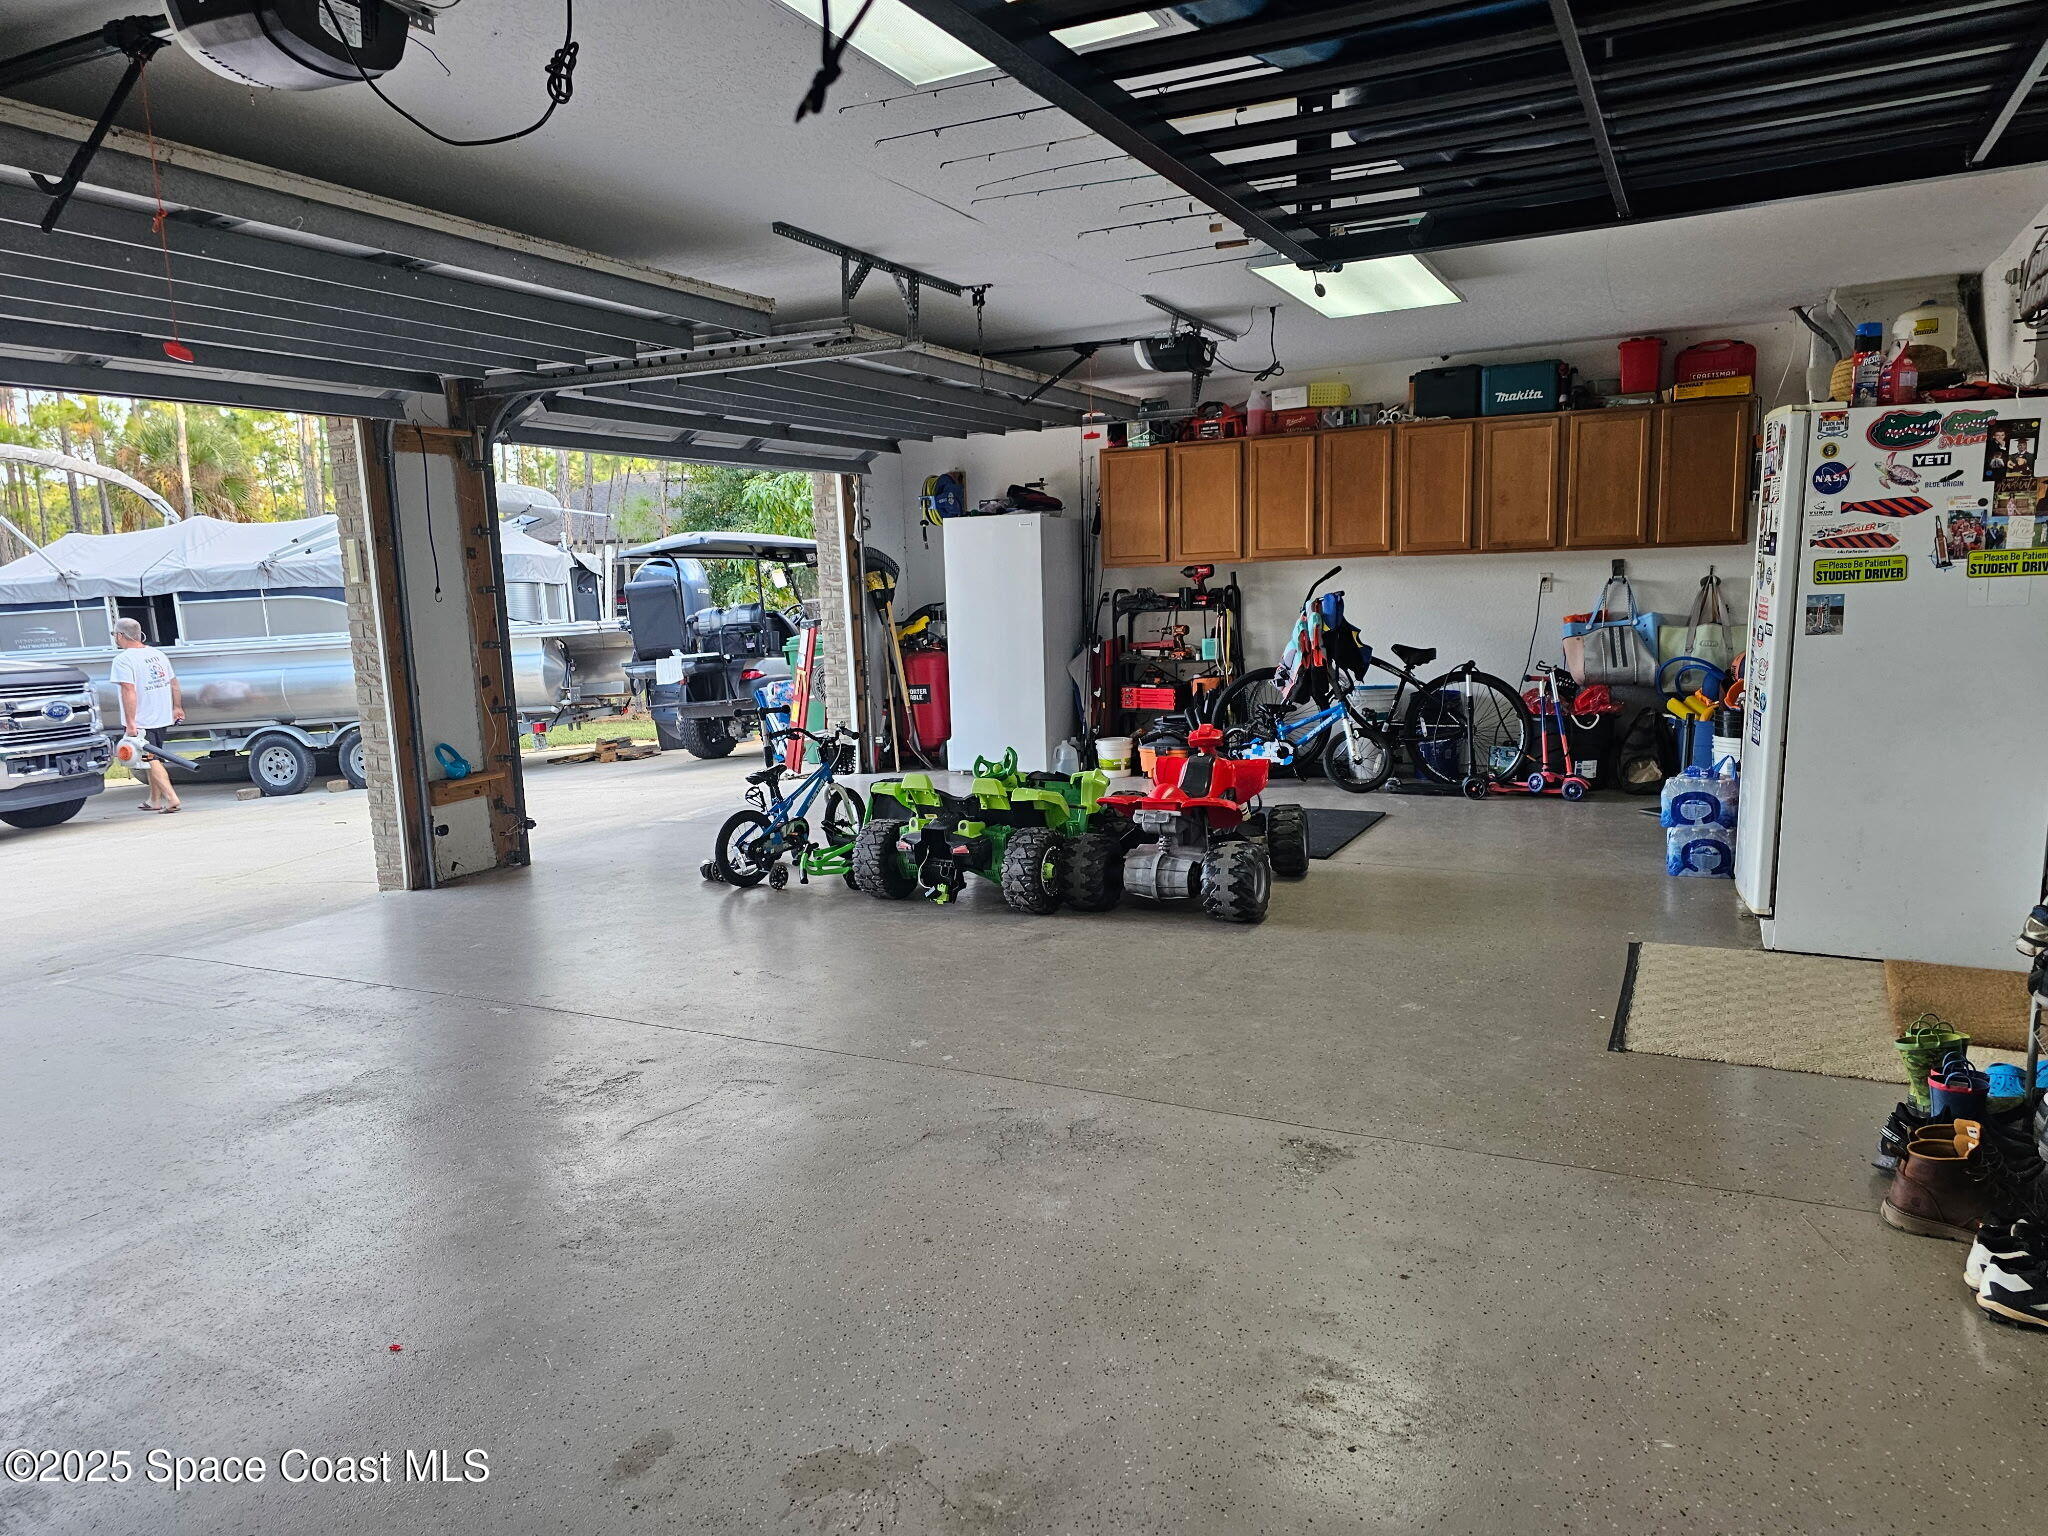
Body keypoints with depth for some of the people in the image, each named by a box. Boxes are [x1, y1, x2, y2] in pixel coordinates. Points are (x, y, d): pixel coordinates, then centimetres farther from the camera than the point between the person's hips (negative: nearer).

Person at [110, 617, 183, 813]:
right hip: (161, 718, 8)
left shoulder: (123, 659, -15)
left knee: (151, 761, -6)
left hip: (139, 722, -8)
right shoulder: (157, 654, 10)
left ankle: (171, 799, -15)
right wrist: (177, 707, 24)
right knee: (155, 759, 17)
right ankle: (155, 800, 25)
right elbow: (174, 683, 16)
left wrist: (130, 723, -24)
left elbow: (129, 692, -23)